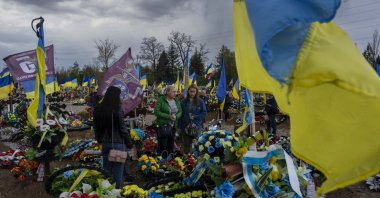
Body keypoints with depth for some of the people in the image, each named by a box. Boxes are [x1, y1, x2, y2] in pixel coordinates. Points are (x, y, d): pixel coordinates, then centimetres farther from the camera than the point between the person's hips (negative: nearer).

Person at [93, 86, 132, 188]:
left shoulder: (98, 109, 1)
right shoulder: (117, 109, -16)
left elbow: (96, 127, 11)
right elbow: (122, 128, -13)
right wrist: (129, 143, -3)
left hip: (105, 143, 6)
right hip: (118, 143, -6)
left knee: (106, 171, 18)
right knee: (118, 172, 5)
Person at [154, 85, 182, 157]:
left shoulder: (176, 100, 9)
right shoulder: (160, 100, -9)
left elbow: (180, 111, 9)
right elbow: (156, 112, -15)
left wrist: (176, 116, -13)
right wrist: (168, 116, -21)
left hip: (173, 126, 6)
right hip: (163, 126, -5)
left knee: (171, 147, 13)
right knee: (162, 147, -1)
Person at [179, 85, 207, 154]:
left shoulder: (200, 101, 0)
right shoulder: (183, 102, 1)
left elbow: (204, 113, 1)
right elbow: (180, 114, 3)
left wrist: (195, 117, -12)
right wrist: (180, 126, -4)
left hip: (197, 127, -1)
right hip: (185, 127, 1)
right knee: (186, 145, 8)